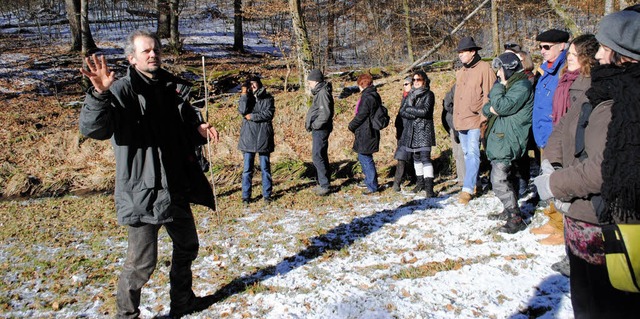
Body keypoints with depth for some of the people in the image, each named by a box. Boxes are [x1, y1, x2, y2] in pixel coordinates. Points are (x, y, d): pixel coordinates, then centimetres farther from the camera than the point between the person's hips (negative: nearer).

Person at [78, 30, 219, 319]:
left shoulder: (173, 88, 9)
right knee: (142, 262, -1)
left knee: (187, 247, 20)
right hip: (142, 191, -7)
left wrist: (200, 131, -1)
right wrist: (100, 94, -43)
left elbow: (186, 129, 21)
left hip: (177, 188, 7)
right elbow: (92, 129, -26)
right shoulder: (122, 91, -11)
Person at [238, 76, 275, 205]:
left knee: (265, 168, 7)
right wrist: (244, 94, -9)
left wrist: (252, 116, -11)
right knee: (247, 169, 4)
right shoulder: (246, 98, 9)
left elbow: (269, 114, -11)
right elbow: (242, 110, -11)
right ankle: (246, 196, 12)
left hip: (263, 137, -1)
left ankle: (267, 194, 17)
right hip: (248, 138, 1)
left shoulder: (268, 98, 5)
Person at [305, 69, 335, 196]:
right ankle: (323, 183, 24)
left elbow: (325, 113, -25)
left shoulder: (323, 93, -16)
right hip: (318, 130, 11)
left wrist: (314, 125, -17)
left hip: (320, 130, -11)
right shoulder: (319, 92, 15)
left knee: (317, 156, -9)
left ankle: (324, 185, -4)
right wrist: (312, 124, 10)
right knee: (321, 156, 15)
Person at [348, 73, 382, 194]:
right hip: (371, 131, 10)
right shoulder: (375, 95, 12)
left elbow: (361, 115, -19)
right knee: (363, 157, 21)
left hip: (365, 133, -10)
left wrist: (351, 126, -2)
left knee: (365, 158, -3)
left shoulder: (367, 97, -18)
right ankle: (369, 181, 32)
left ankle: (372, 186, 3)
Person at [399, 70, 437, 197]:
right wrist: (415, 115, -12)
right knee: (416, 157, 14)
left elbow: (424, 111, -17)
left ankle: (429, 187, -17)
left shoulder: (428, 94, -3)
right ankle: (420, 182, 29)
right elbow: (402, 112, 4)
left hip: (424, 130, -6)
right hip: (412, 129, 6)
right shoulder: (411, 94, 12)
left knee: (425, 157, -14)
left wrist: (409, 109, -6)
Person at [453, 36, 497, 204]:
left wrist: (484, 118, -16)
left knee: (472, 154, -12)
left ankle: (467, 189, -13)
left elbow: (489, 95, -11)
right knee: (467, 154, 14)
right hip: (461, 121, 8)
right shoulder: (460, 72, 18)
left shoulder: (484, 68, -6)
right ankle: (474, 184, 25)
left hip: (475, 120, -8)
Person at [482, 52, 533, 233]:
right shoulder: (508, 85, 19)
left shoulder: (522, 86, -12)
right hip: (500, 137, 10)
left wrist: (498, 87, -9)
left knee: (499, 179, -15)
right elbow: (487, 108, 18)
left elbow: (503, 106, -24)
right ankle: (509, 211, 30)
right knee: (504, 177, 18)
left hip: (508, 140, -10)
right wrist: (490, 108, -6)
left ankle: (516, 218, -8)